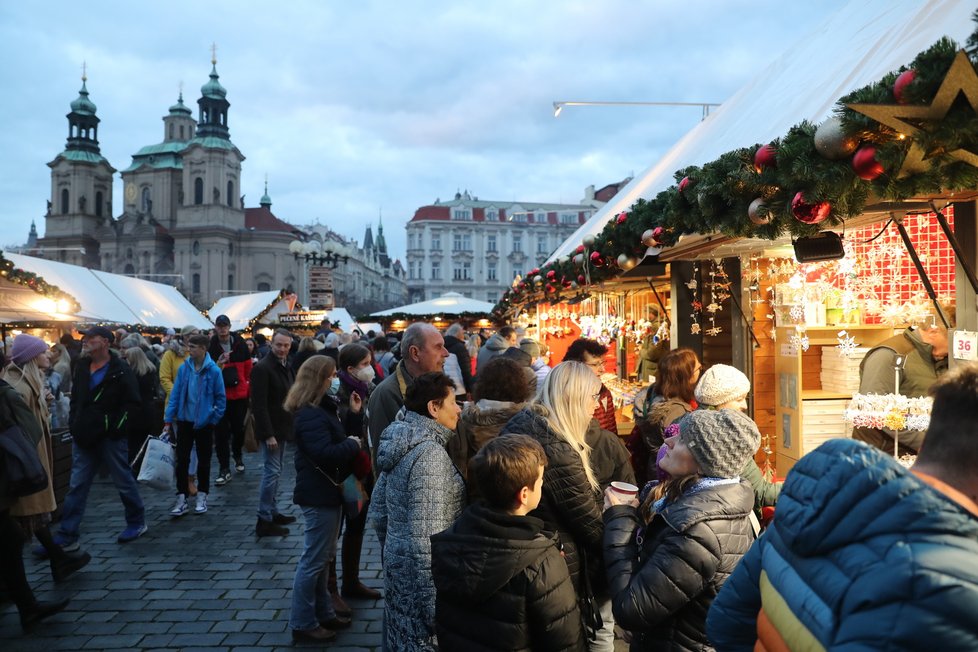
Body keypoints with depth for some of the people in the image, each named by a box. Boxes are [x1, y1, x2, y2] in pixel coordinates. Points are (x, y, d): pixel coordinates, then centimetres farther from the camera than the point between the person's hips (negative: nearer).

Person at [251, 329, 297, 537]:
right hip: (270, 430, -9)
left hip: (282, 428, 9)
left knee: (275, 471, 15)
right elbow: (259, 405, -19)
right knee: (271, 472, -5)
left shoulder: (286, 367, 11)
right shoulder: (262, 368, -15)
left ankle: (273, 513, 25)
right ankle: (264, 521, 2)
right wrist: (268, 434, -22)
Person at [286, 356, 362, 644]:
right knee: (313, 560, -1)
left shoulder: (323, 408, 11)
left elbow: (340, 437, 11)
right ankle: (302, 624, 10)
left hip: (326, 491, 11)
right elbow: (325, 453, -31)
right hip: (319, 494, -11)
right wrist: (352, 444, -17)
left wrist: (354, 413, 0)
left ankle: (323, 613, 31)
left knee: (322, 557, 19)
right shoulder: (310, 414, -21)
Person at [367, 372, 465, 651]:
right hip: (422, 577, -9)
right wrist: (436, 609, -24)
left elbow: (377, 514, 13)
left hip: (398, 564, 9)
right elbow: (426, 538, -26)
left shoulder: (400, 442, 5)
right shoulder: (430, 453, -22)